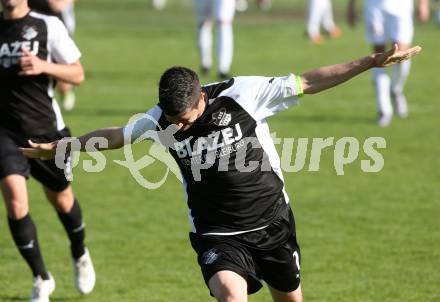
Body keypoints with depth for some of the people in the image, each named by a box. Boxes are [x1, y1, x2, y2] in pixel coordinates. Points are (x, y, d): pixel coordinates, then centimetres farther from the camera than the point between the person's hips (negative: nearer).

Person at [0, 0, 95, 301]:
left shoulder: (48, 26, -5)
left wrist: (44, 66, -19)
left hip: (47, 129, -1)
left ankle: (80, 256, 46)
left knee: (61, 198, 15)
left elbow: (77, 74, -3)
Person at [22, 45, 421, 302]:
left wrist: (370, 62, -13)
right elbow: (116, 136, 11)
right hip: (216, 233, 0)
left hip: (271, 223, 0)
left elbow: (308, 82, -11)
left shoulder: (241, 94, -16)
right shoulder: (160, 121, -8)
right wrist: (58, 147, 22)